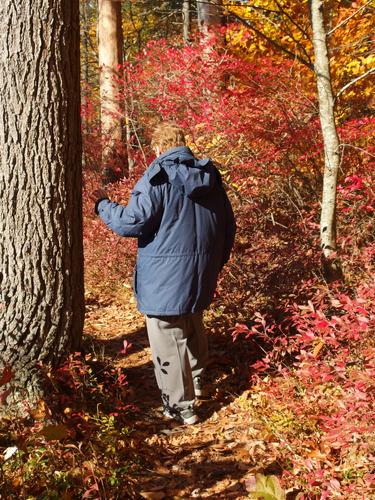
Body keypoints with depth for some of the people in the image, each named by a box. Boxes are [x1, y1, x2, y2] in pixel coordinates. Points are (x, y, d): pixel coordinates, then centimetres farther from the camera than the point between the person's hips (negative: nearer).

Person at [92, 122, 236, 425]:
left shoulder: (158, 177, -15)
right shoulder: (210, 176, 7)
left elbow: (131, 222, -19)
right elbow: (228, 226, 13)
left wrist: (103, 205, 0)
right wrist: (216, 264, 25)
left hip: (165, 277, -7)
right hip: (201, 276, 7)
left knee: (168, 340, 1)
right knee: (194, 328, 26)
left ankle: (181, 406, 6)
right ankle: (196, 381, 45)